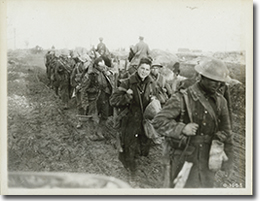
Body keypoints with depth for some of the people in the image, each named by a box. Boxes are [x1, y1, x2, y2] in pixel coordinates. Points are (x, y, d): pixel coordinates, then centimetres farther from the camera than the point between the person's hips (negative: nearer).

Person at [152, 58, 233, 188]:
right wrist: (182, 128, -25)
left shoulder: (220, 101, 6)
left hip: (206, 162, 4)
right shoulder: (182, 99, -10)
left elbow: (225, 132, 13)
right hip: (181, 159, -4)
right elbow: (158, 121, -13)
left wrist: (228, 162, 13)